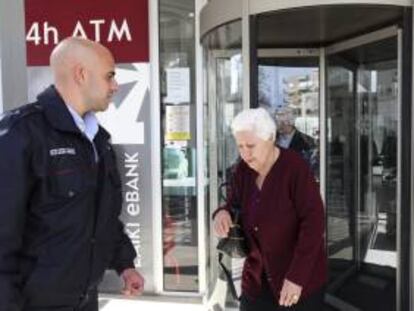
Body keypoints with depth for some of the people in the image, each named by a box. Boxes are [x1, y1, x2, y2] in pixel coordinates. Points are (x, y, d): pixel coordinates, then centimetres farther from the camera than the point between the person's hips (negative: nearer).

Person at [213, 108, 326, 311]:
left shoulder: (296, 168, -18)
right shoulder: (242, 170, 0)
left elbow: (313, 221, -20)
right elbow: (234, 205, 13)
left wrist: (297, 276, -23)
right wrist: (223, 213, -12)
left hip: (300, 278, -5)